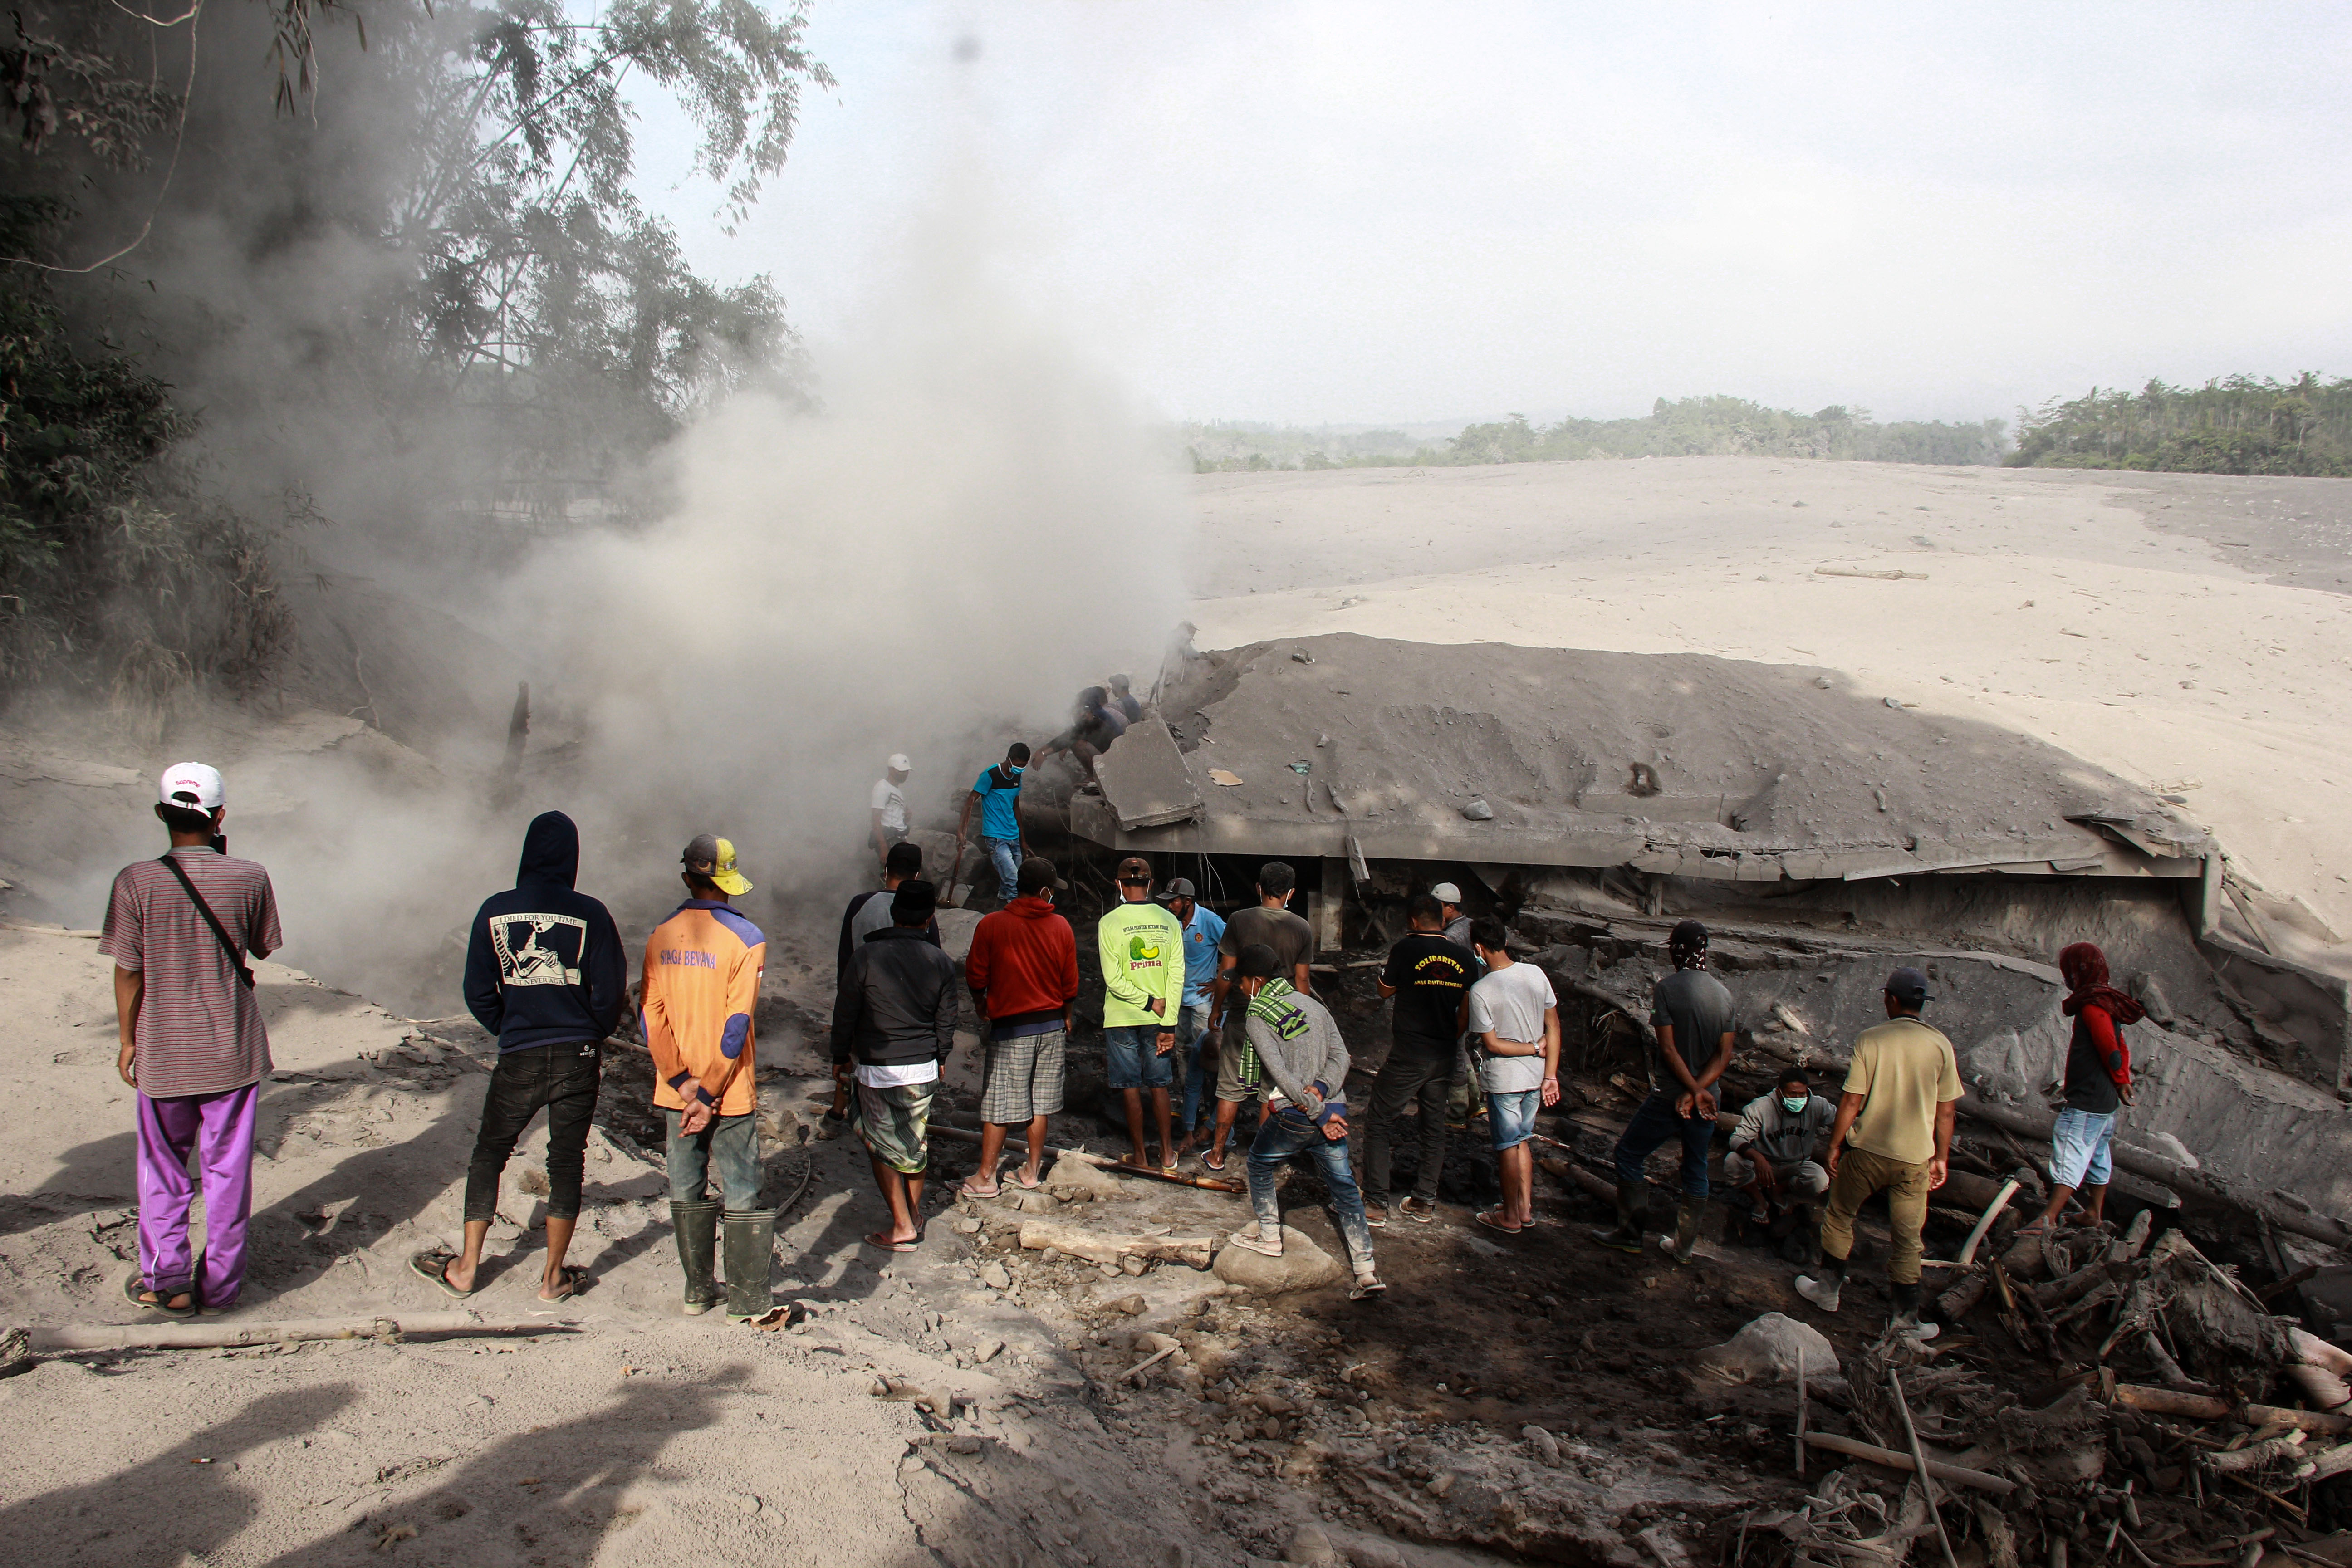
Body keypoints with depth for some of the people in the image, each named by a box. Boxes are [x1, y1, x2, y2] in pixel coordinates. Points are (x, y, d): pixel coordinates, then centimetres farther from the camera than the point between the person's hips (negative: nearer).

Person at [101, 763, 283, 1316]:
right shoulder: (250, 878, -11)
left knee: (163, 1168, 16)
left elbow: (128, 973, -8)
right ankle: (221, 1284, 18)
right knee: (228, 1168, 11)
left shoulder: (136, 881, -13)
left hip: (163, 1053, 0)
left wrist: (127, 1040, 6)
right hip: (233, 1050, 0)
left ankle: (166, 1281, 20)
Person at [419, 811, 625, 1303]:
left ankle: (466, 1268, 22)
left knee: (488, 1156, 16)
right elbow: (611, 991, -6)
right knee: (567, 1162, 9)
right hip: (579, 1058, -1)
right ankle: (554, 1276, 15)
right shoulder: (590, 914, -9)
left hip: (518, 1059, 1)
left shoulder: (495, 912, -3)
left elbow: (478, 993, 2)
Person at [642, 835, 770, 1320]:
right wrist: (708, 1094, -12)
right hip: (731, 1095, -4)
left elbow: (651, 1017, -5)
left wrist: (684, 1084, -7)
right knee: (741, 1197, 4)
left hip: (676, 1092, 4)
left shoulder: (661, 936, 1)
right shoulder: (745, 939, -12)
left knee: (686, 1192, 15)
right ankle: (747, 1301, 7)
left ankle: (698, 1290, 24)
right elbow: (736, 1026, -16)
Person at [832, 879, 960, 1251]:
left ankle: (902, 1227, 4)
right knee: (916, 1140, 18)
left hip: (877, 1070, -3)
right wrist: (940, 1057, 22)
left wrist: (841, 1057, 9)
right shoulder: (941, 963, -4)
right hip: (923, 1068, 3)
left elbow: (845, 1013, -6)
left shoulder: (866, 957, -13)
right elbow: (946, 1021, 5)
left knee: (882, 1145, 6)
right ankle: (915, 1214, 30)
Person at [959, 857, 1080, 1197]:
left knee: (998, 1105, 2)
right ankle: (1032, 1170, 20)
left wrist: (982, 1005, 15)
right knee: (1040, 1102, 12)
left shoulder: (991, 925, -11)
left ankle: (986, 1177, 7)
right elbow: (1070, 983, 4)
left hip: (1010, 1027, -3)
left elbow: (975, 976, -5)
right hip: (1052, 1024, 3)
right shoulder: (1061, 927, -3)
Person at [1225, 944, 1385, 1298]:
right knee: (1344, 1185, 8)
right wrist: (1320, 1090, -10)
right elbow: (1341, 1056, 3)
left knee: (1260, 1164, 23)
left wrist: (1319, 1114, -15)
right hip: (1333, 1109, 5)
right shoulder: (1312, 1004, 13)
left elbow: (1281, 1074, -16)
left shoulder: (1257, 1016, -5)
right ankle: (1366, 1271, 2)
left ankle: (1269, 1236, 30)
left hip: (1293, 1116, -5)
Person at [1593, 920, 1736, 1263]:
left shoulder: (1667, 988, -14)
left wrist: (1693, 1091, -15)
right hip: (1707, 1098, 5)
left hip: (1669, 1096, -5)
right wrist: (1698, 1090, -11)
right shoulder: (1724, 993, 2)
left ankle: (1630, 1234, 12)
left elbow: (1668, 1048, -18)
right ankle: (1684, 1246, 20)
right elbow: (1724, 1055, -2)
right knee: (1696, 1170, 14)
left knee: (1628, 1155, 9)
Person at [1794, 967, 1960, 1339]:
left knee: (1839, 1217, 18)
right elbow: (1946, 1110, 1)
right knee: (1907, 1238, 10)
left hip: (1868, 1149, -2)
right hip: (1916, 1156, 2)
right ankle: (1907, 1317, 13)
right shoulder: (1940, 1044, -4)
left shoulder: (1869, 1040, -10)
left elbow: (1851, 1101, -9)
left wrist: (1835, 1145, 2)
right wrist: (1941, 1157, 12)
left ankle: (1828, 1288, 28)